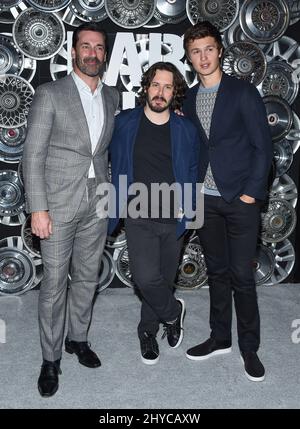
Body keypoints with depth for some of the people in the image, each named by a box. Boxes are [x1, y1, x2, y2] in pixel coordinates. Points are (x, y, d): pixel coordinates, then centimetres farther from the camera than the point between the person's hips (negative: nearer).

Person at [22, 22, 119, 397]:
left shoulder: (112, 98, 9)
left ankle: (77, 338, 34)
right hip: (59, 204, -4)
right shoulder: (50, 94, -5)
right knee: (55, 283, 3)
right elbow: (33, 155, -9)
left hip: (97, 205, 5)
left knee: (87, 277, 15)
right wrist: (37, 208, -14)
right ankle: (51, 358, 18)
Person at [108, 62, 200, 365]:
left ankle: (148, 331, 36)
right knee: (146, 277, -16)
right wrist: (119, 205, 6)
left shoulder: (186, 130, 3)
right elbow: (115, 164, 10)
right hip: (139, 217, -1)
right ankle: (173, 312, 16)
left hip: (173, 219, 2)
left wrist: (185, 206, 1)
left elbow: (193, 170, 12)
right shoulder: (124, 123, 0)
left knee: (164, 279, 11)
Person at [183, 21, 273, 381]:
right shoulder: (189, 99, 10)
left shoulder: (243, 92, -3)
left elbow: (262, 146, -6)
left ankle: (249, 347, 17)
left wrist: (251, 193, -11)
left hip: (240, 199, -4)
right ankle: (220, 338, 28)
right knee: (217, 272, 14)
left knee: (241, 276, 0)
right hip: (205, 199, 4)